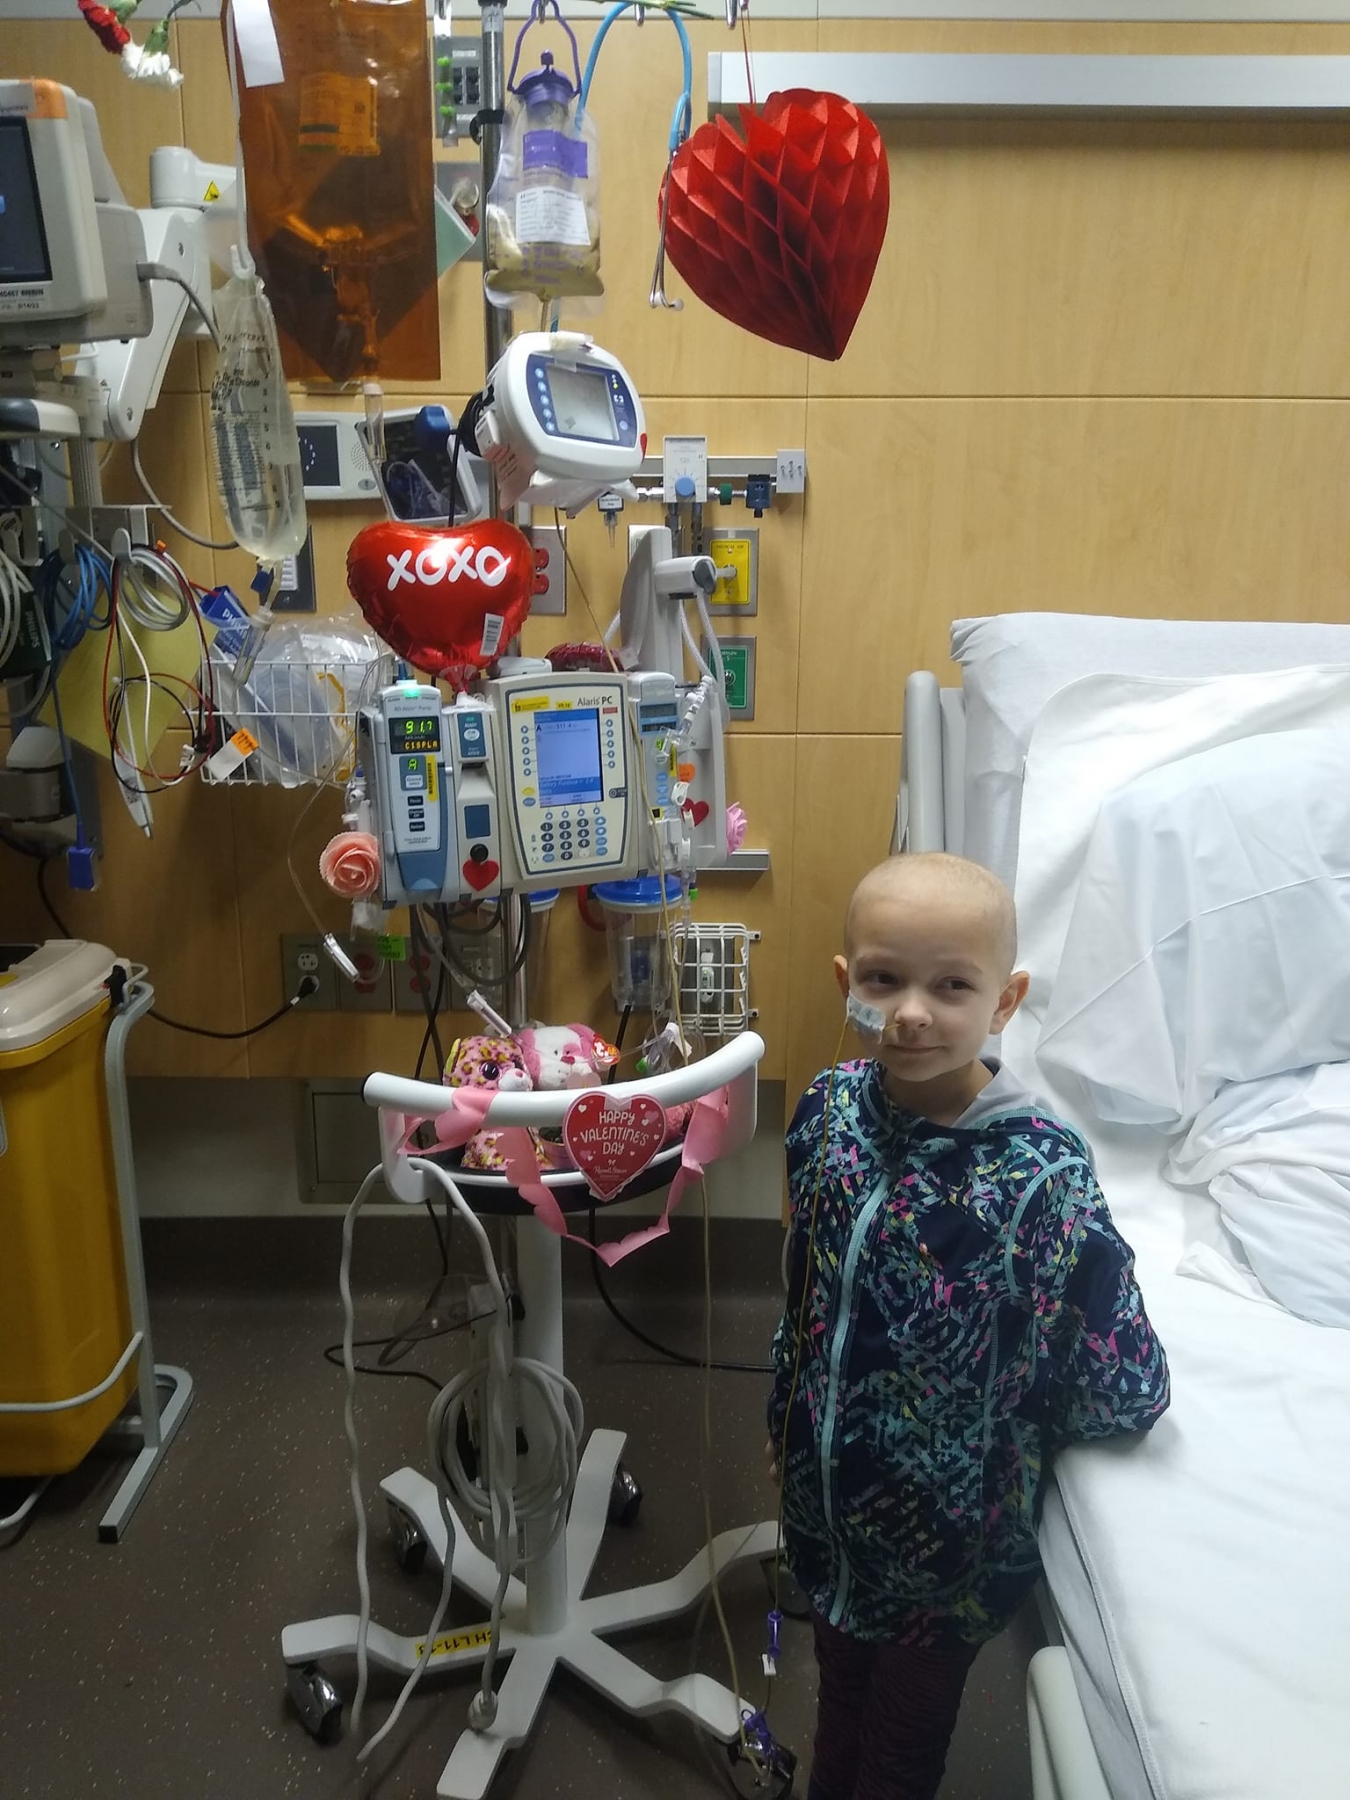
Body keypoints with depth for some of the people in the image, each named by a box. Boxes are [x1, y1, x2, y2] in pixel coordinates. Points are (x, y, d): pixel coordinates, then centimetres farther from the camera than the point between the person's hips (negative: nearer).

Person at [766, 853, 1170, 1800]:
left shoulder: (1044, 1173, -30)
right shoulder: (831, 1105, -15)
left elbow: (1126, 1392, -19)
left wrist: (1003, 1429, -5)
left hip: (949, 1538, -4)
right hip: (824, 1499, 4)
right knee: (838, 1686, 31)